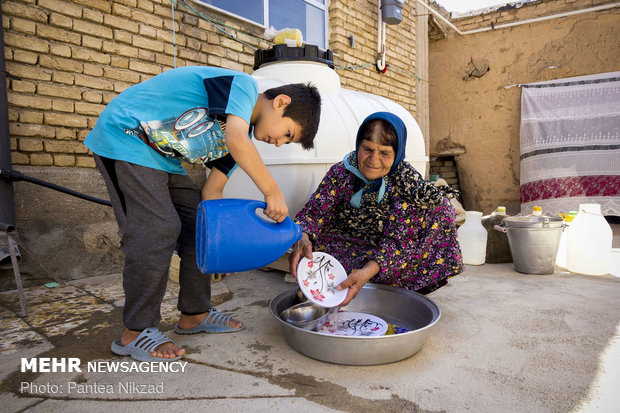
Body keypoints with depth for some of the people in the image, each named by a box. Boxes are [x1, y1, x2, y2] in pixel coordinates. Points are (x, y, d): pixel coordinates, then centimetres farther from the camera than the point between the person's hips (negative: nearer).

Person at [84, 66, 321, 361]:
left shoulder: (244, 133, 7)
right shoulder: (243, 85, -17)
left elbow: (212, 192, 6)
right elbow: (236, 140, -38)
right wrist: (272, 192, -30)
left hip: (164, 158, 9)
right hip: (124, 138, -9)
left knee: (201, 224, 5)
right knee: (157, 231, -16)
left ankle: (194, 314, 17)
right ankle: (135, 333, -2)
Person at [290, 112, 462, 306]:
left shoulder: (408, 180, -22)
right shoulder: (342, 172, -18)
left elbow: (397, 239, -28)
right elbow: (315, 211, -20)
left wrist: (367, 272, -46)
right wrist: (302, 239, -44)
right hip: (348, 243, 0)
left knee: (438, 206, -20)